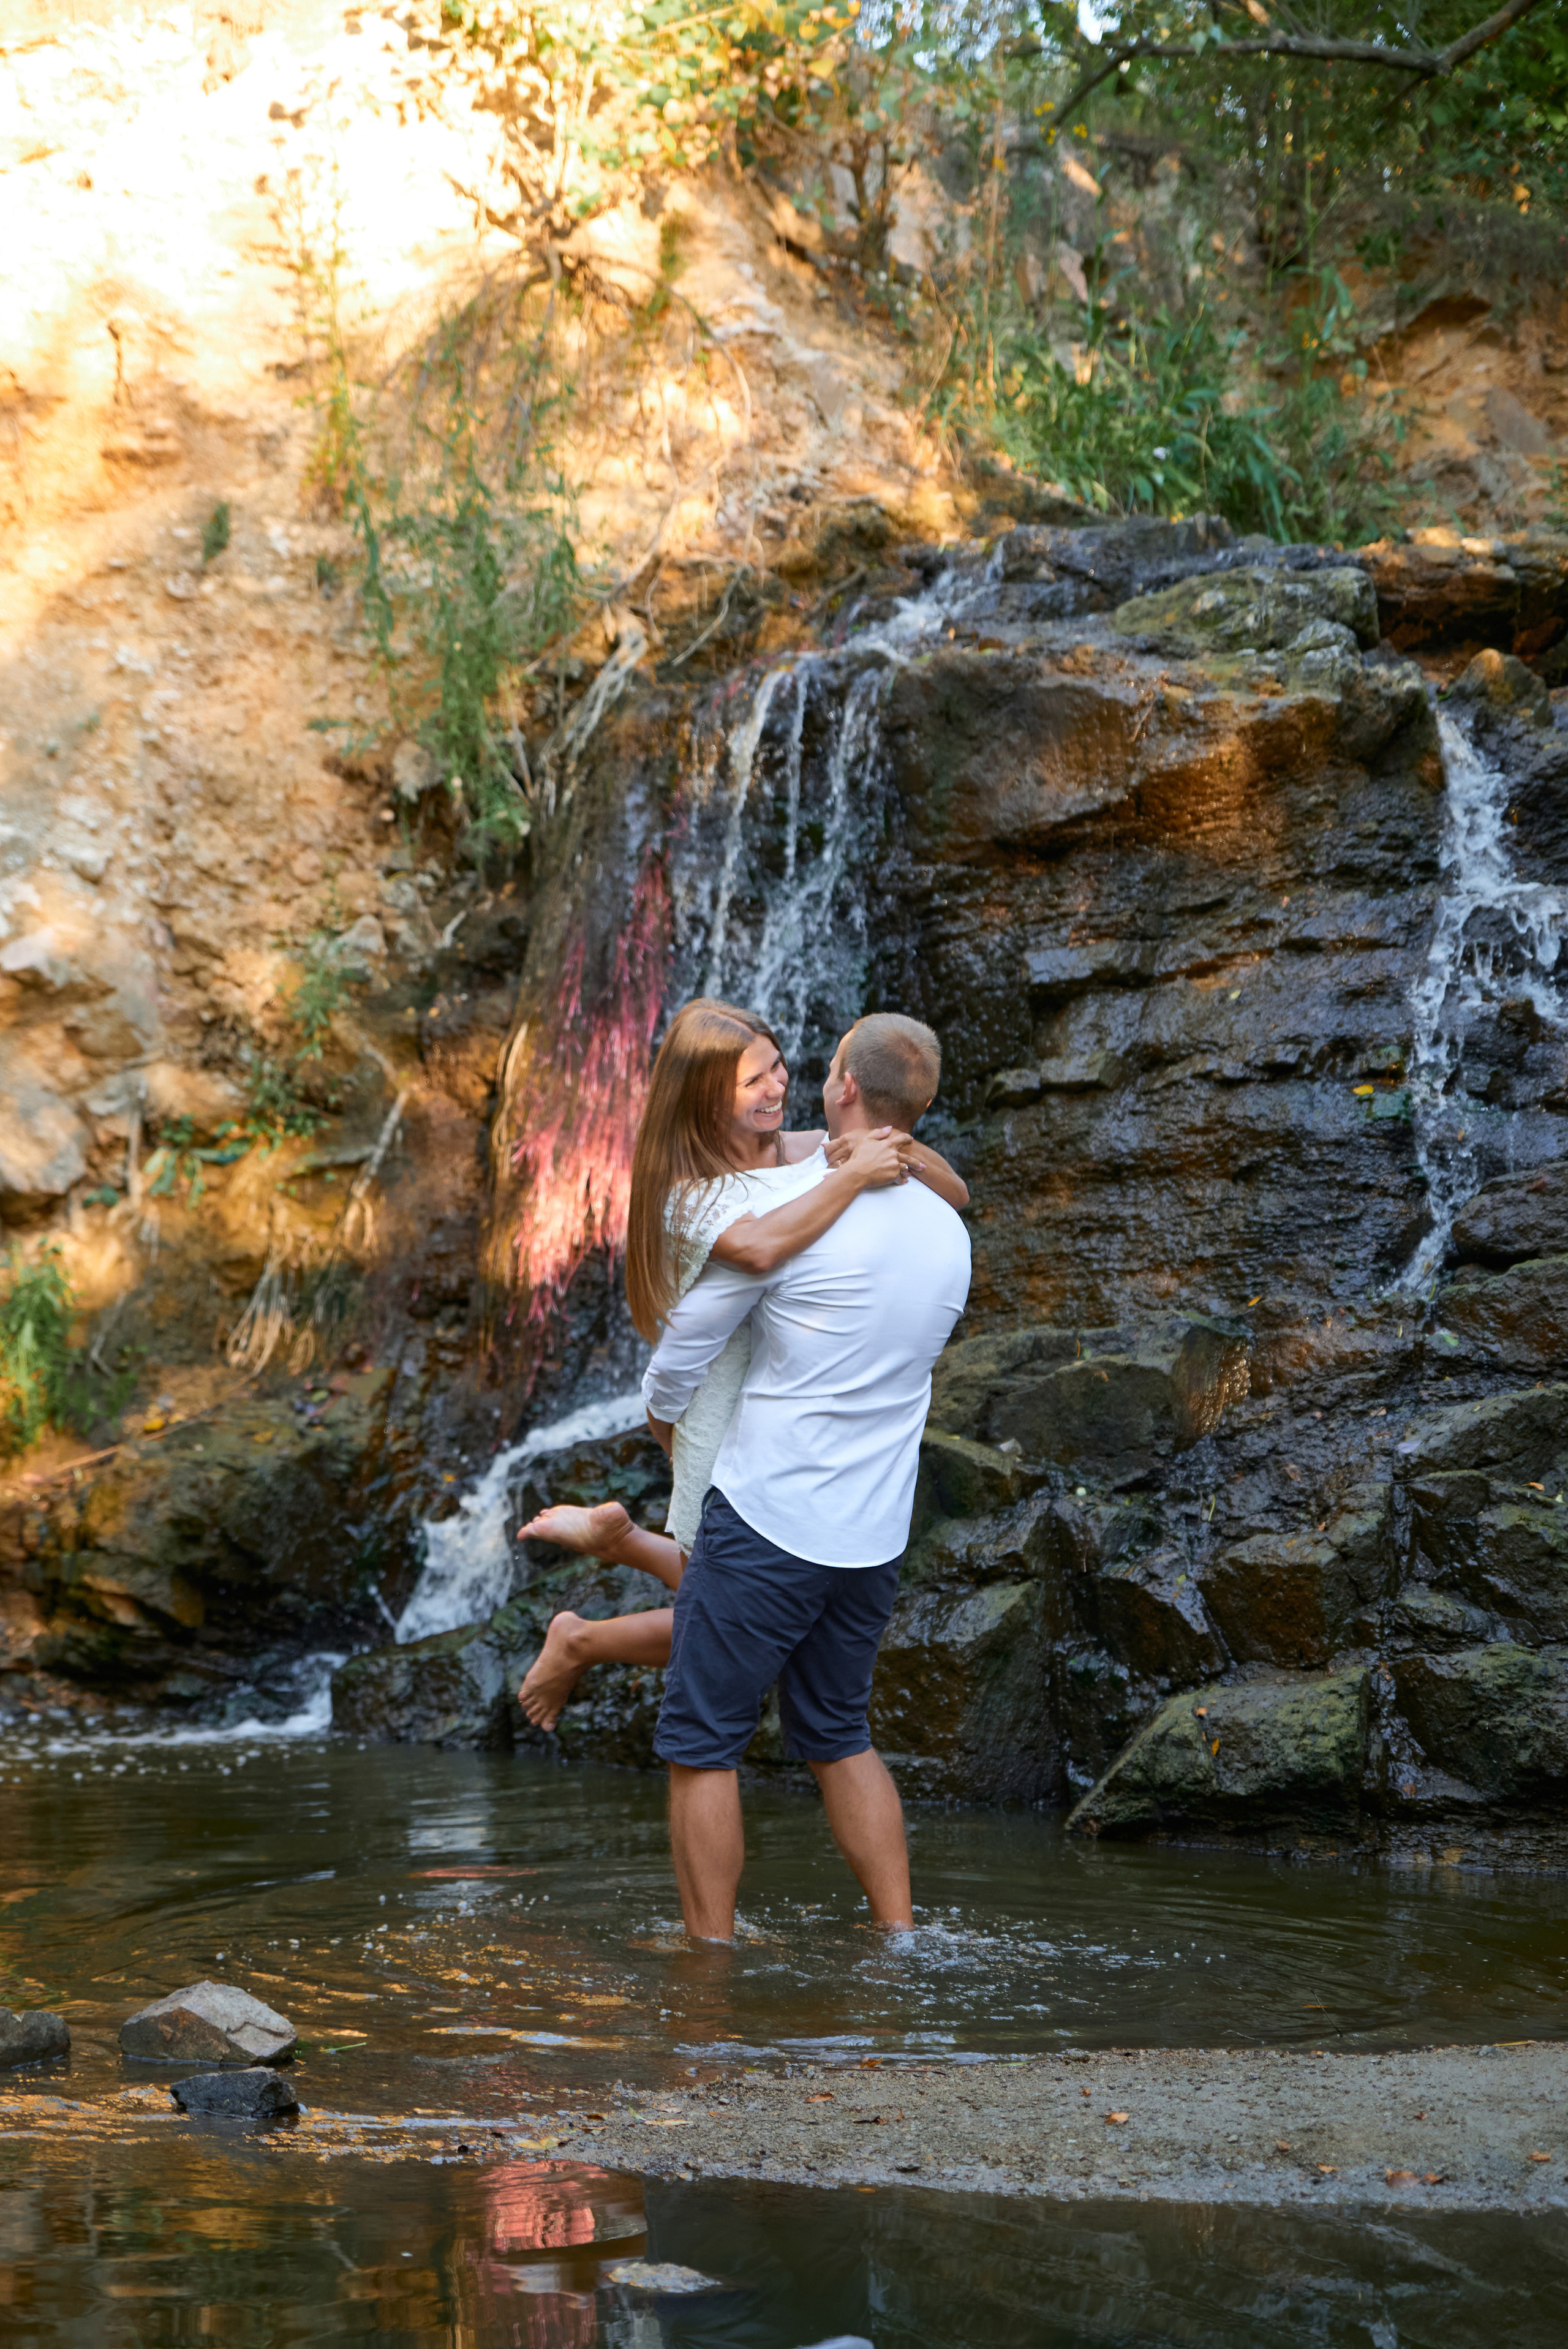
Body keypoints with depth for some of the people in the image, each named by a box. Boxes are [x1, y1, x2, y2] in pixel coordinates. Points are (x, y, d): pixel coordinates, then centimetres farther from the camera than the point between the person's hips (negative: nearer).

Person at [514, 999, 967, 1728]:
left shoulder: (812, 1153, -1)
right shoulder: (689, 1192, -18)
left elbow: (954, 1195, 3)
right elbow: (759, 1246, -41)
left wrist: (903, 1154, -18)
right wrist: (853, 1177, -34)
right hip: (732, 1419, -6)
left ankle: (615, 1534, 36)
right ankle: (579, 1642, 26)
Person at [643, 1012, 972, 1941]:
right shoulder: (950, 1234, 6)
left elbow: (689, 1338, -5)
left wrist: (664, 1415, 15)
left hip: (768, 1522, -7)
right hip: (875, 1538, 7)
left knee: (702, 1743, 4)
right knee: (839, 1738, 20)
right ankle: (899, 1937, 17)